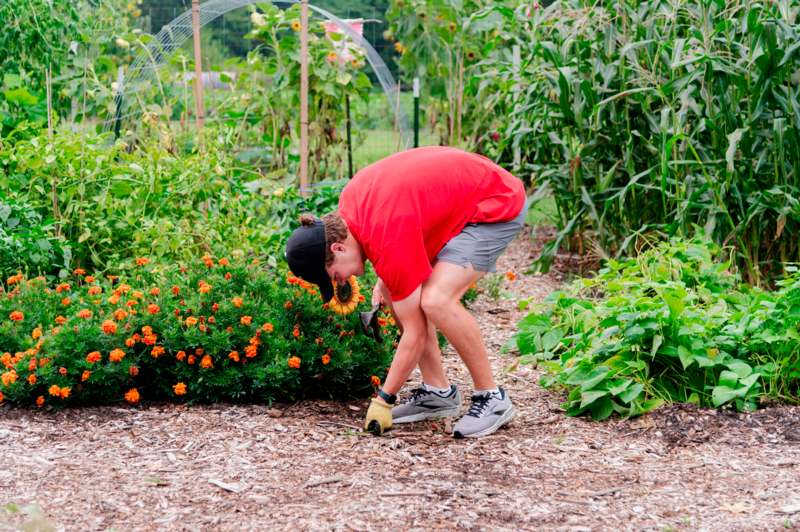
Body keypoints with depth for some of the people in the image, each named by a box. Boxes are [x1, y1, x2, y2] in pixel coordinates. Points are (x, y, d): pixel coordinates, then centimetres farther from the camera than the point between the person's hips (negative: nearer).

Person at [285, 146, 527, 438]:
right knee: (396, 293, 2)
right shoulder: (349, 200, -7)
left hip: (498, 205, -10)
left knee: (436, 300, -26)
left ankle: (492, 398, -11)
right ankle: (438, 392, 8)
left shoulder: (390, 242, -30)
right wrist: (386, 279, 7)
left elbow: (414, 334, -21)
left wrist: (383, 401, -12)